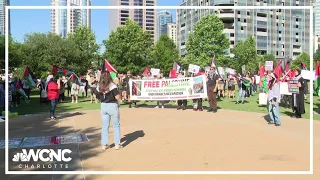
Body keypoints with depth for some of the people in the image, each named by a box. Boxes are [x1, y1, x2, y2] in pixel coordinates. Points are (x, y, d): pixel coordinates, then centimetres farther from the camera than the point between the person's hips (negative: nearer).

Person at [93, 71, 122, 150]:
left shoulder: (99, 87, 1)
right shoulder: (112, 85, -15)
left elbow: (98, 97, 7)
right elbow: (118, 97, -19)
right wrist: (117, 92, 0)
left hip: (103, 106, 5)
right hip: (113, 106, -4)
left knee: (105, 126, 14)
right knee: (116, 125, 10)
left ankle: (104, 144, 18)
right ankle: (117, 144, 14)